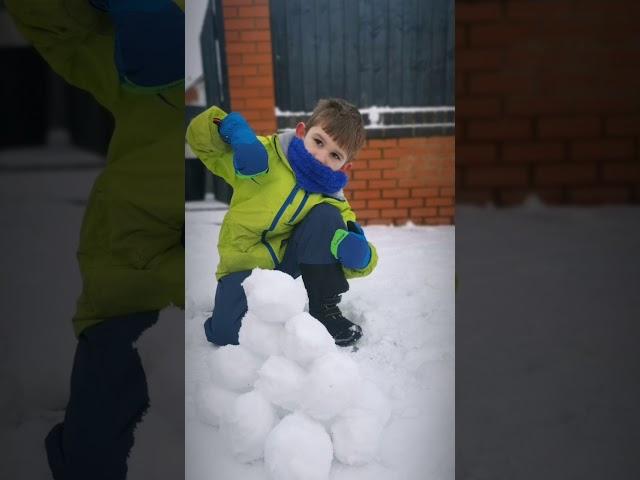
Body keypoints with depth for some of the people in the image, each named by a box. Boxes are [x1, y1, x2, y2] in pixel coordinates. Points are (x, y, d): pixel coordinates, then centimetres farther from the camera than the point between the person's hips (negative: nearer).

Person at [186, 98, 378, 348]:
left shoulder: (331, 199, -9)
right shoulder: (264, 156, -14)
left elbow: (359, 263, -7)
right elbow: (198, 135, -7)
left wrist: (360, 254, -33)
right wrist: (234, 127, -28)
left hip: (287, 262, 2)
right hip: (244, 265, -2)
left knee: (327, 215, -23)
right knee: (225, 334, -27)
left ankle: (325, 310, -13)